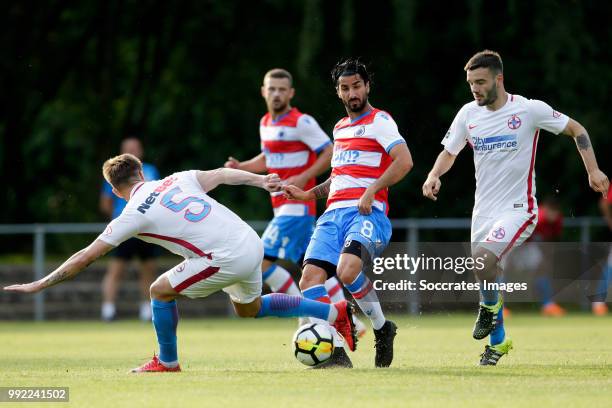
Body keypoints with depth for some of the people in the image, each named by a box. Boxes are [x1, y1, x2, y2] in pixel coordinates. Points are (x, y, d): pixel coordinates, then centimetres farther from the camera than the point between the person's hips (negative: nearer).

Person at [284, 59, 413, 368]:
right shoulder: (339, 128, 26)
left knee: (347, 271, -32)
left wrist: (371, 191, -18)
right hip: (333, 213, 7)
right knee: (310, 278, -14)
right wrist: (307, 195, 28)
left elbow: (404, 161, -12)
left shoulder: (379, 120, 2)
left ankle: (382, 328, -7)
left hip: (367, 213, -7)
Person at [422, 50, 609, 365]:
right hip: (483, 210, 5)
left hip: (518, 208, -5)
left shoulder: (529, 109, -11)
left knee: (483, 256, -29)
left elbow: (576, 130, 1)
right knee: (485, 272, 10)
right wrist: (434, 176, -6)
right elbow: (449, 152, 15)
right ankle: (498, 341, 32)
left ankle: (490, 306, 1)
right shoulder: (468, 114, 2)